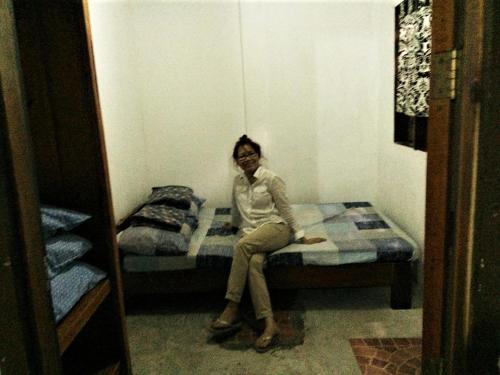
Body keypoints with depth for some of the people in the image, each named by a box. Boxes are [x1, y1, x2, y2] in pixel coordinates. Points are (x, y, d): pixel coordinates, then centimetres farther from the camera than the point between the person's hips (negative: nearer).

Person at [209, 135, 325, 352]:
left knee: (242, 245, -36)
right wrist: (233, 224, 45)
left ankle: (232, 310, -29)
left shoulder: (271, 179, -3)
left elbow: (286, 210, -1)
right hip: (250, 233, 4)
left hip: (275, 228, -4)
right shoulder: (238, 181, 13)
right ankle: (269, 324, -35)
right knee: (254, 263, -32)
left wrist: (300, 237, 0)